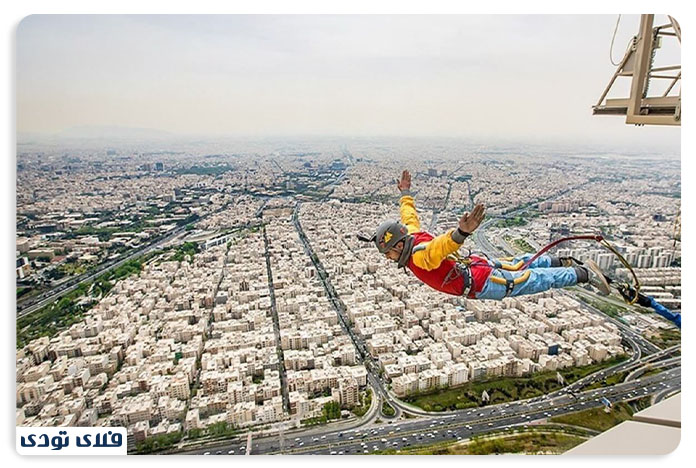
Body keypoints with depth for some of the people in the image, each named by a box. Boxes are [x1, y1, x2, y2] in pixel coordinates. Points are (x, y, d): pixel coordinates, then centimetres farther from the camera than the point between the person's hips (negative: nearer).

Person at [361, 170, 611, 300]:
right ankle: (562, 262, 48)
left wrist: (462, 231, -76)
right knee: (517, 265, 29)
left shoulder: (421, 254, -33)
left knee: (537, 280, 9)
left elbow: (445, 243, -55)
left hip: (483, 283, -8)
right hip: (474, 263, 8)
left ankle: (585, 273, 25)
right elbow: (410, 217, 14)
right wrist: (405, 194, 30)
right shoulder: (411, 235, -7)